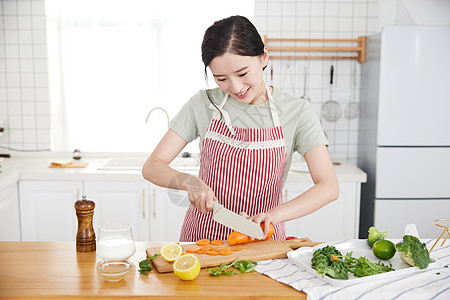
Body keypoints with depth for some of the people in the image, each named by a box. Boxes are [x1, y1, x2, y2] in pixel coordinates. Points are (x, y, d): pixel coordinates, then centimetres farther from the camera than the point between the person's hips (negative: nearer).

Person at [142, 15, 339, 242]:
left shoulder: (297, 112, -5)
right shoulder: (203, 104, -2)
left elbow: (328, 187, -11)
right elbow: (152, 167, -2)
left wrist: (274, 214, -27)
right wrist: (189, 181, -22)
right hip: (203, 235, 1)